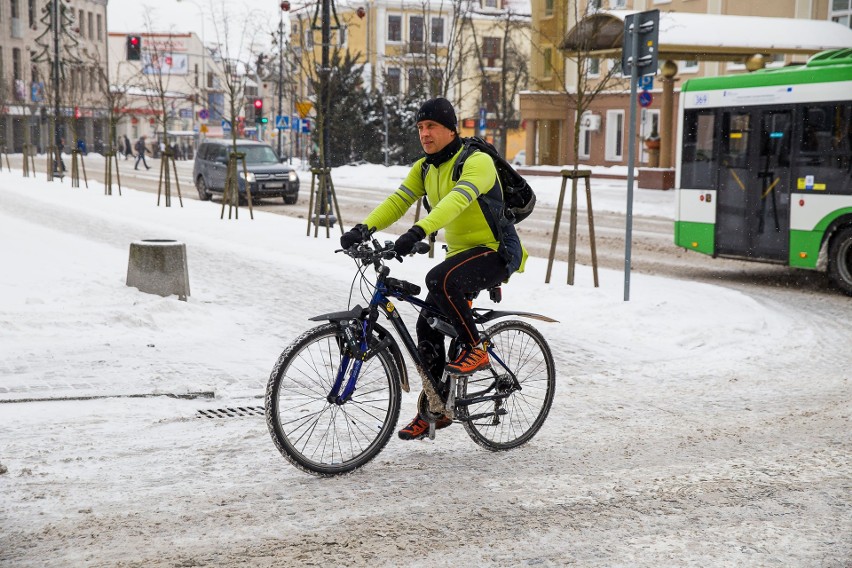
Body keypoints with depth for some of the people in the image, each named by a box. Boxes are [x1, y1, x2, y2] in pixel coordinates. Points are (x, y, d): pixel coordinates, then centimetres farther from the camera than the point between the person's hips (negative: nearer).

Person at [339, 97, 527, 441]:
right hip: (460, 253, 8)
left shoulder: (477, 162, -18)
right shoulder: (424, 168, 6)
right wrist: (364, 228, -25)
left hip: (494, 252, -8)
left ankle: (475, 349, -15)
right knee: (428, 326, 1)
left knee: (439, 280, -34)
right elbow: (397, 201, -6)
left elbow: (457, 200, -36)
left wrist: (418, 231, -50)